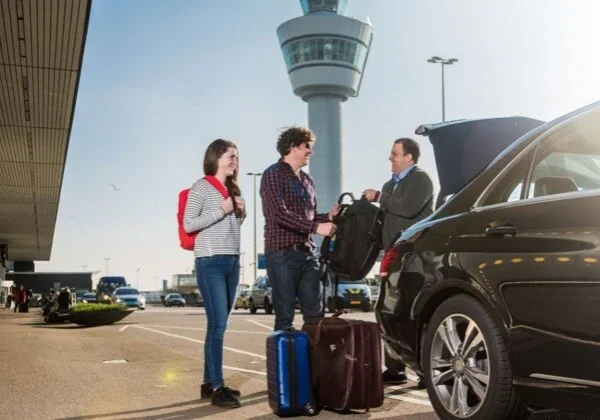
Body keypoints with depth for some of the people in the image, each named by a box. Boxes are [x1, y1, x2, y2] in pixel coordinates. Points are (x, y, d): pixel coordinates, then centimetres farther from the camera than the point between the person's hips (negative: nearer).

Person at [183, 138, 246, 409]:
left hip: (233, 261, 7)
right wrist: (221, 210, -12)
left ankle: (209, 383, 15)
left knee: (218, 324, 8)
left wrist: (241, 212, 7)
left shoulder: (232, 189, 18)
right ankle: (217, 388, -8)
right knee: (217, 324, -11)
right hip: (211, 262, -7)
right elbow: (188, 224, -10)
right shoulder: (201, 187, -3)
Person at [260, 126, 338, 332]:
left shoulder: (307, 180, 17)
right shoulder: (273, 174, -6)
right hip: (282, 254, -7)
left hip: (308, 253, 7)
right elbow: (280, 214, -19)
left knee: (315, 313, 7)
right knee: (285, 315, -3)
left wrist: (328, 216, 3)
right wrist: (316, 227, -23)